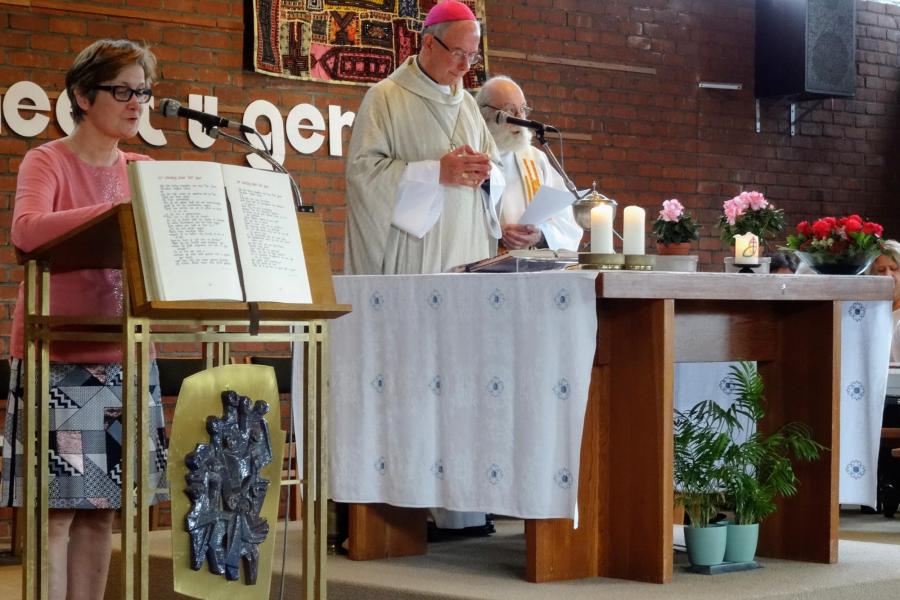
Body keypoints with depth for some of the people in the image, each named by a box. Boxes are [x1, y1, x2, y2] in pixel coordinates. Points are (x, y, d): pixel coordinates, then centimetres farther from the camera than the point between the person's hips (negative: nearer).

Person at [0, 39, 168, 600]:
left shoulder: (143, 171, 14)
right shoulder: (48, 161, -4)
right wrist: (117, 212, -31)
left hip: (125, 359, 5)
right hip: (59, 360, -5)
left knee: (102, 509, 6)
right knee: (57, 509, -6)